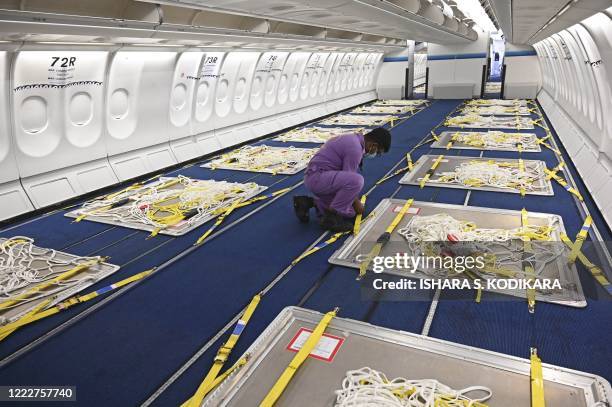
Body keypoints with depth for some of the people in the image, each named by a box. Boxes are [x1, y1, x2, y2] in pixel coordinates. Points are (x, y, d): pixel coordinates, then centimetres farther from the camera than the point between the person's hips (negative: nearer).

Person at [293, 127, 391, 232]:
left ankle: (309, 202, 15)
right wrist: (356, 203, 1)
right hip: (317, 177, -10)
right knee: (357, 180, -28)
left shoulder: (353, 139, 14)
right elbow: (349, 180, -15)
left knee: (348, 211, 10)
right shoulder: (355, 148, -19)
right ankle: (331, 216, -14)